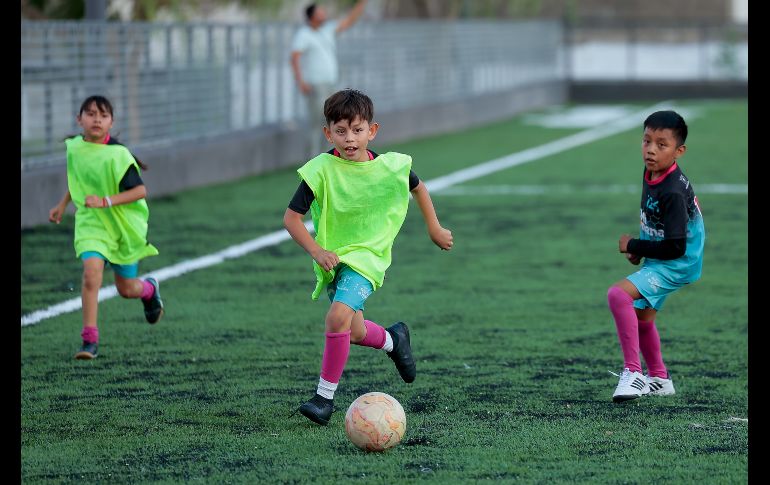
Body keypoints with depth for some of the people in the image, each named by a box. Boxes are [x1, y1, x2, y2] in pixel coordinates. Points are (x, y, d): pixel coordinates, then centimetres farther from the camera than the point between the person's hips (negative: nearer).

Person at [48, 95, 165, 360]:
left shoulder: (117, 154, -20)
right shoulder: (74, 147, -2)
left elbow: (140, 191, -22)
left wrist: (105, 201, -31)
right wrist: (62, 205, 21)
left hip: (124, 225, -2)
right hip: (91, 221, 2)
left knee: (126, 289, 10)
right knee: (91, 270, -23)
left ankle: (149, 289, 49)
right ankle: (90, 339, -18)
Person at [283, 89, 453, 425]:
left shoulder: (390, 167, -11)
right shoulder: (321, 170, -17)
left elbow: (417, 187, 13)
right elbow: (291, 217, -14)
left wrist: (434, 229, 17)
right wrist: (316, 250, -26)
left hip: (367, 256, -2)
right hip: (332, 257, 2)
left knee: (338, 317, -24)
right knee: (353, 332, 15)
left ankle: (325, 396, -14)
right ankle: (393, 340, 49)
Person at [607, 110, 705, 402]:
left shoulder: (673, 192, -29)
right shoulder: (652, 172, -2)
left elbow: (675, 247, -29)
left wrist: (633, 246, -17)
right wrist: (639, 250, 6)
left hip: (677, 265, -10)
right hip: (658, 261, 10)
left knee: (619, 294, -27)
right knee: (641, 314, 25)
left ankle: (633, 372, -22)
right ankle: (659, 380, 45)